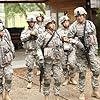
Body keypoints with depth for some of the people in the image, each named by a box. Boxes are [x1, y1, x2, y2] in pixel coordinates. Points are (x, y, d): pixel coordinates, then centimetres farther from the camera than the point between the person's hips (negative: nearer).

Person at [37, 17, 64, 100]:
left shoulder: (57, 35, 9)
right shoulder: (43, 36, -5)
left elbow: (61, 46, 18)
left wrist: (61, 57, 15)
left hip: (57, 60, 4)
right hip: (48, 60, -4)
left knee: (58, 79, 3)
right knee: (47, 79, 5)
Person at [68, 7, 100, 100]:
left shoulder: (91, 24, 5)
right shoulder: (74, 26, -6)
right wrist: (76, 41, -21)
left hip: (91, 50, 3)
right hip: (80, 51, -3)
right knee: (82, 72, 2)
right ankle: (82, 92, 14)